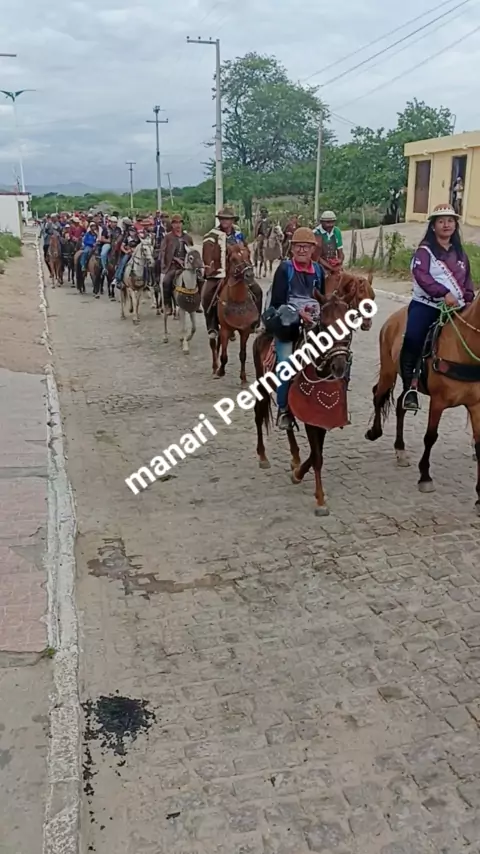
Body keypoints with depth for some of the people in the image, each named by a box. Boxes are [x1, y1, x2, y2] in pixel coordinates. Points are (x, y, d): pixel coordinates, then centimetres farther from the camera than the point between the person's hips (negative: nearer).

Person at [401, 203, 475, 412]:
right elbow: (421, 275, -16)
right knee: (413, 341, -23)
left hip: (455, 308, 6)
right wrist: (444, 293, -26)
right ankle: (409, 387, -15)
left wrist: (468, 300, 1)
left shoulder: (460, 253, 19)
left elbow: (467, 280, 20)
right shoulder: (425, 250, 1)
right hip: (426, 305, -5)